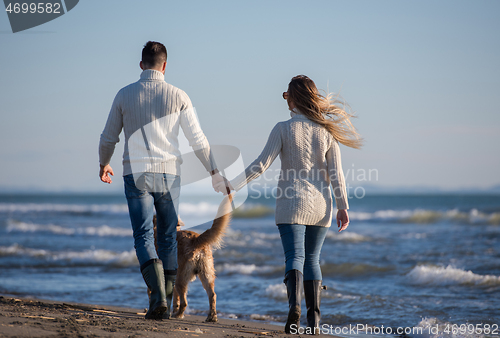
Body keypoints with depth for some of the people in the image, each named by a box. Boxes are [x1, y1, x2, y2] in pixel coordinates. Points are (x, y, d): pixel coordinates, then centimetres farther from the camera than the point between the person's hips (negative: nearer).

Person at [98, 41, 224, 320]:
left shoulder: (125, 95, 1)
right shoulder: (178, 96, 0)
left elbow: (108, 138, 10)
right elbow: (198, 140, 0)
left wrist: (104, 165, 29)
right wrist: (214, 172, 9)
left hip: (136, 174, -1)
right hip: (168, 174, 1)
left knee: (144, 237, -1)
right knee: (168, 238, 11)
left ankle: (159, 295, -22)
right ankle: (166, 304, 12)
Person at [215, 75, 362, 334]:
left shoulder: (283, 129, -6)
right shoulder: (327, 131, 2)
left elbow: (261, 164, -8)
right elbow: (335, 173, 0)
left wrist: (234, 184, -1)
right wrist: (343, 206, 5)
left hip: (291, 203, -3)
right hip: (319, 205, 3)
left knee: (295, 256, -5)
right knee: (312, 259, 11)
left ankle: (294, 303, -31)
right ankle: (314, 318, 5)